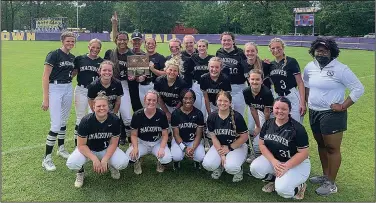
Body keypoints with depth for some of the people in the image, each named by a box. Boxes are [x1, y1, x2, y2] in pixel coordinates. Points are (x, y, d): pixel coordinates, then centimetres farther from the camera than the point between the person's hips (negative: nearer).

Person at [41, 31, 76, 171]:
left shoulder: (72, 57, 8)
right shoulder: (54, 55, -12)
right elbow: (45, 77, -15)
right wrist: (45, 99, -18)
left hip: (68, 89, 7)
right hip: (55, 89, -7)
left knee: (64, 121, 16)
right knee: (56, 125, -10)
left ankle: (61, 149, 33)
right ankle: (46, 158, 1)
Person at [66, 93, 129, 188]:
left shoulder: (115, 120, -18)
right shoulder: (86, 121, -22)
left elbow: (113, 143, -10)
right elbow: (81, 145, -18)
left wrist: (104, 160, -23)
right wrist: (95, 159, -30)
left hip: (106, 149, 1)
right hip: (87, 149, -1)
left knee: (123, 162, -25)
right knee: (71, 163, -31)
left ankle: (111, 165, 13)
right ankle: (80, 172, 8)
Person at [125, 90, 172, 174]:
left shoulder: (162, 115, -12)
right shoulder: (137, 115, -12)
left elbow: (165, 135, -7)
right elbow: (134, 135, -5)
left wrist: (162, 148, -22)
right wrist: (135, 147, -22)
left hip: (158, 143, 0)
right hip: (142, 142, 0)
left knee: (167, 158, -28)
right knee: (129, 155, -28)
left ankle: (160, 163, 12)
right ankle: (137, 162, 11)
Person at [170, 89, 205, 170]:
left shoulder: (198, 113, -8)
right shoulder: (175, 113, -9)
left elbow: (199, 134, -7)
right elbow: (176, 134, -9)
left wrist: (193, 148, -24)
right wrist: (184, 148, -24)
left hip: (194, 141, 1)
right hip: (179, 140, 0)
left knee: (201, 157, -26)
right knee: (176, 156, -29)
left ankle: (196, 161, 14)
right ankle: (177, 161, 11)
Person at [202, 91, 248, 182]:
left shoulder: (237, 116, -16)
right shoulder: (212, 117, -7)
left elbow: (244, 137, -11)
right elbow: (213, 137, -5)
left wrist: (229, 148, -12)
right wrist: (221, 154, -14)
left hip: (237, 146, -3)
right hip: (219, 146, 3)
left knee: (230, 167, -30)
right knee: (207, 164, -22)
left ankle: (238, 169, 7)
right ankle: (220, 166, 13)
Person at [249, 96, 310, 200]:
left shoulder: (297, 128, -18)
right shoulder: (268, 124, -3)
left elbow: (304, 153, -17)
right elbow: (261, 144, -3)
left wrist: (286, 167, -24)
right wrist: (273, 161, -18)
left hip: (297, 163, -5)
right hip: (273, 159, 5)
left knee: (282, 189, -27)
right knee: (255, 168, -22)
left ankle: (299, 186, 8)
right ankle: (273, 179, 9)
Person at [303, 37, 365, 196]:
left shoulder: (340, 69, -15)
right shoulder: (309, 67, 3)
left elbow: (358, 89, -13)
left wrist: (343, 106, -16)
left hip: (332, 114, -6)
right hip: (314, 113, 7)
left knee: (332, 148, 0)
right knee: (321, 145, 17)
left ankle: (331, 183, 12)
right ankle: (325, 175, 33)